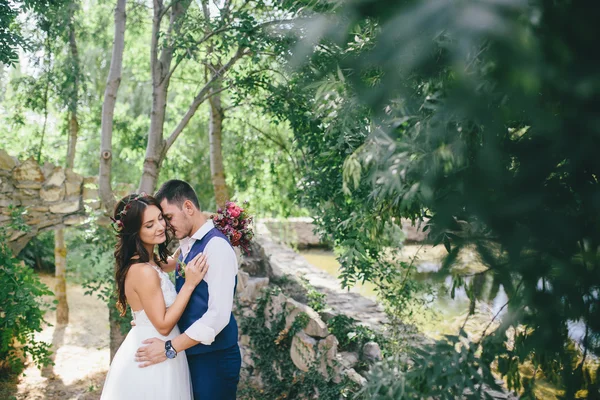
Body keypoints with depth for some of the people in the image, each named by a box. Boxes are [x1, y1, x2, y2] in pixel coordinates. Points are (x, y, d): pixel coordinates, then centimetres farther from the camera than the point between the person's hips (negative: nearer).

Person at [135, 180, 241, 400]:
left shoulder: (216, 245, -18)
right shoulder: (186, 245, 9)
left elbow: (218, 314, -24)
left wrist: (170, 348, -21)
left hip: (213, 358, -8)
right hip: (191, 355, 8)